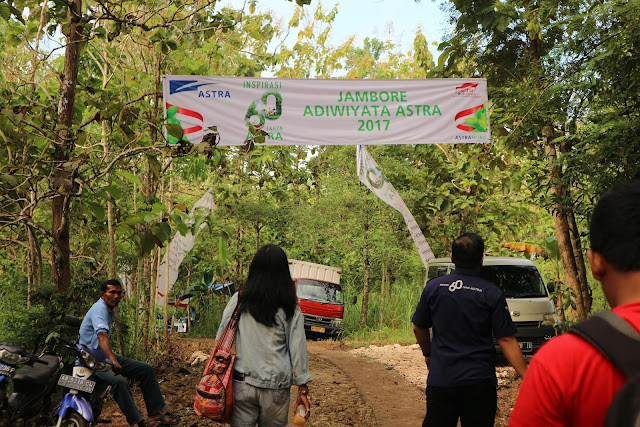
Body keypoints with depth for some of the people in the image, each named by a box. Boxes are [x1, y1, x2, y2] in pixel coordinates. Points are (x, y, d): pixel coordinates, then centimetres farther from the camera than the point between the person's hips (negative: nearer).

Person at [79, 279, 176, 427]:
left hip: (106, 357, 10)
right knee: (118, 380, -35)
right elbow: (102, 335, -37)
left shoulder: (110, 311, 14)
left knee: (146, 369, -1)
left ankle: (155, 413, -1)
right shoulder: (99, 308, -19)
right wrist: (112, 360, -52)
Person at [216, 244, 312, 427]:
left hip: (241, 383, 0)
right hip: (276, 387, 0)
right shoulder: (290, 309, -4)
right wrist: (303, 390, 4)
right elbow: (298, 349, -2)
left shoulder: (238, 300, -2)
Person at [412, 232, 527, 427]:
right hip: (480, 382, -1)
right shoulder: (492, 294, -7)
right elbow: (506, 340, -10)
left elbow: (418, 328, 9)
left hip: (440, 380, 1)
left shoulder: (433, 287, 0)